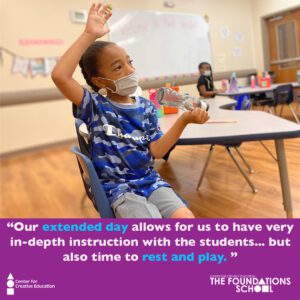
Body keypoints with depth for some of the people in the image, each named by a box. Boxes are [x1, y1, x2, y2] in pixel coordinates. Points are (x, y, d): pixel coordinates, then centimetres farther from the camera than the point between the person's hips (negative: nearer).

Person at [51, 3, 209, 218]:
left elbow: (156, 151, -2)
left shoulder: (146, 107, 4)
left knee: (186, 218, -18)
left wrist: (184, 120, -13)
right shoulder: (96, 106, -7)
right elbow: (59, 76, -23)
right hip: (118, 188, -4)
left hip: (150, 180, 4)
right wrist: (89, 35, -22)